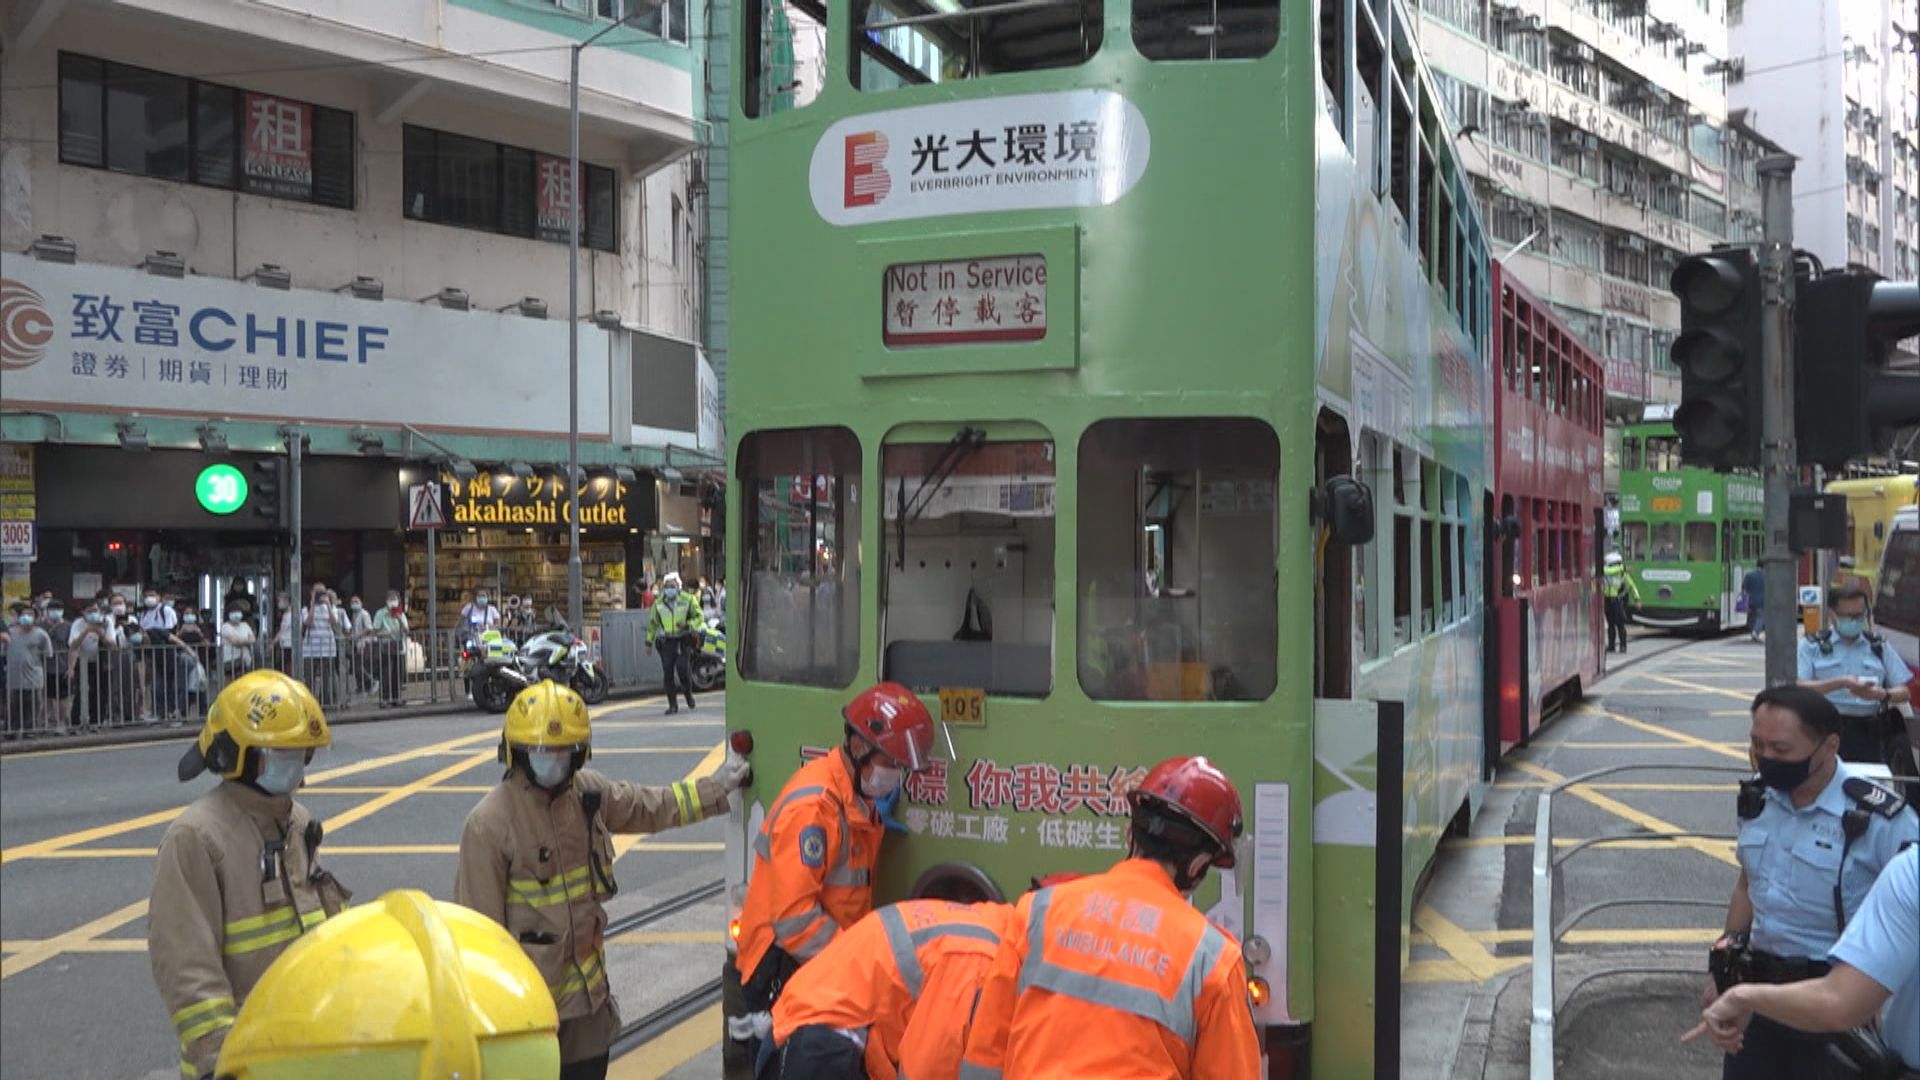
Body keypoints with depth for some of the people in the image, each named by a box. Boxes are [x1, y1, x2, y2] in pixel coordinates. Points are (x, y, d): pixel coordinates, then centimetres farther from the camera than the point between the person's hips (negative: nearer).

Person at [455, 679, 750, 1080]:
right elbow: (480, 923, -17)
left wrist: (715, 789, 19)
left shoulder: (589, 792, -1)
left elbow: (651, 808, 17)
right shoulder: (489, 824, -20)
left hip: (586, 983, 7)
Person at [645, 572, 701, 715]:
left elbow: (699, 617, 4)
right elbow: (652, 623, 19)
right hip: (666, 642, 3)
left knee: (683, 669, -13)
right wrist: (649, 641, 16)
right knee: (668, 673, -3)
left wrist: (688, 625, -14)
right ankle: (672, 705, 6)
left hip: (683, 641, -2)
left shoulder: (687, 600, 2)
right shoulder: (659, 603, 10)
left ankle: (688, 692, 18)